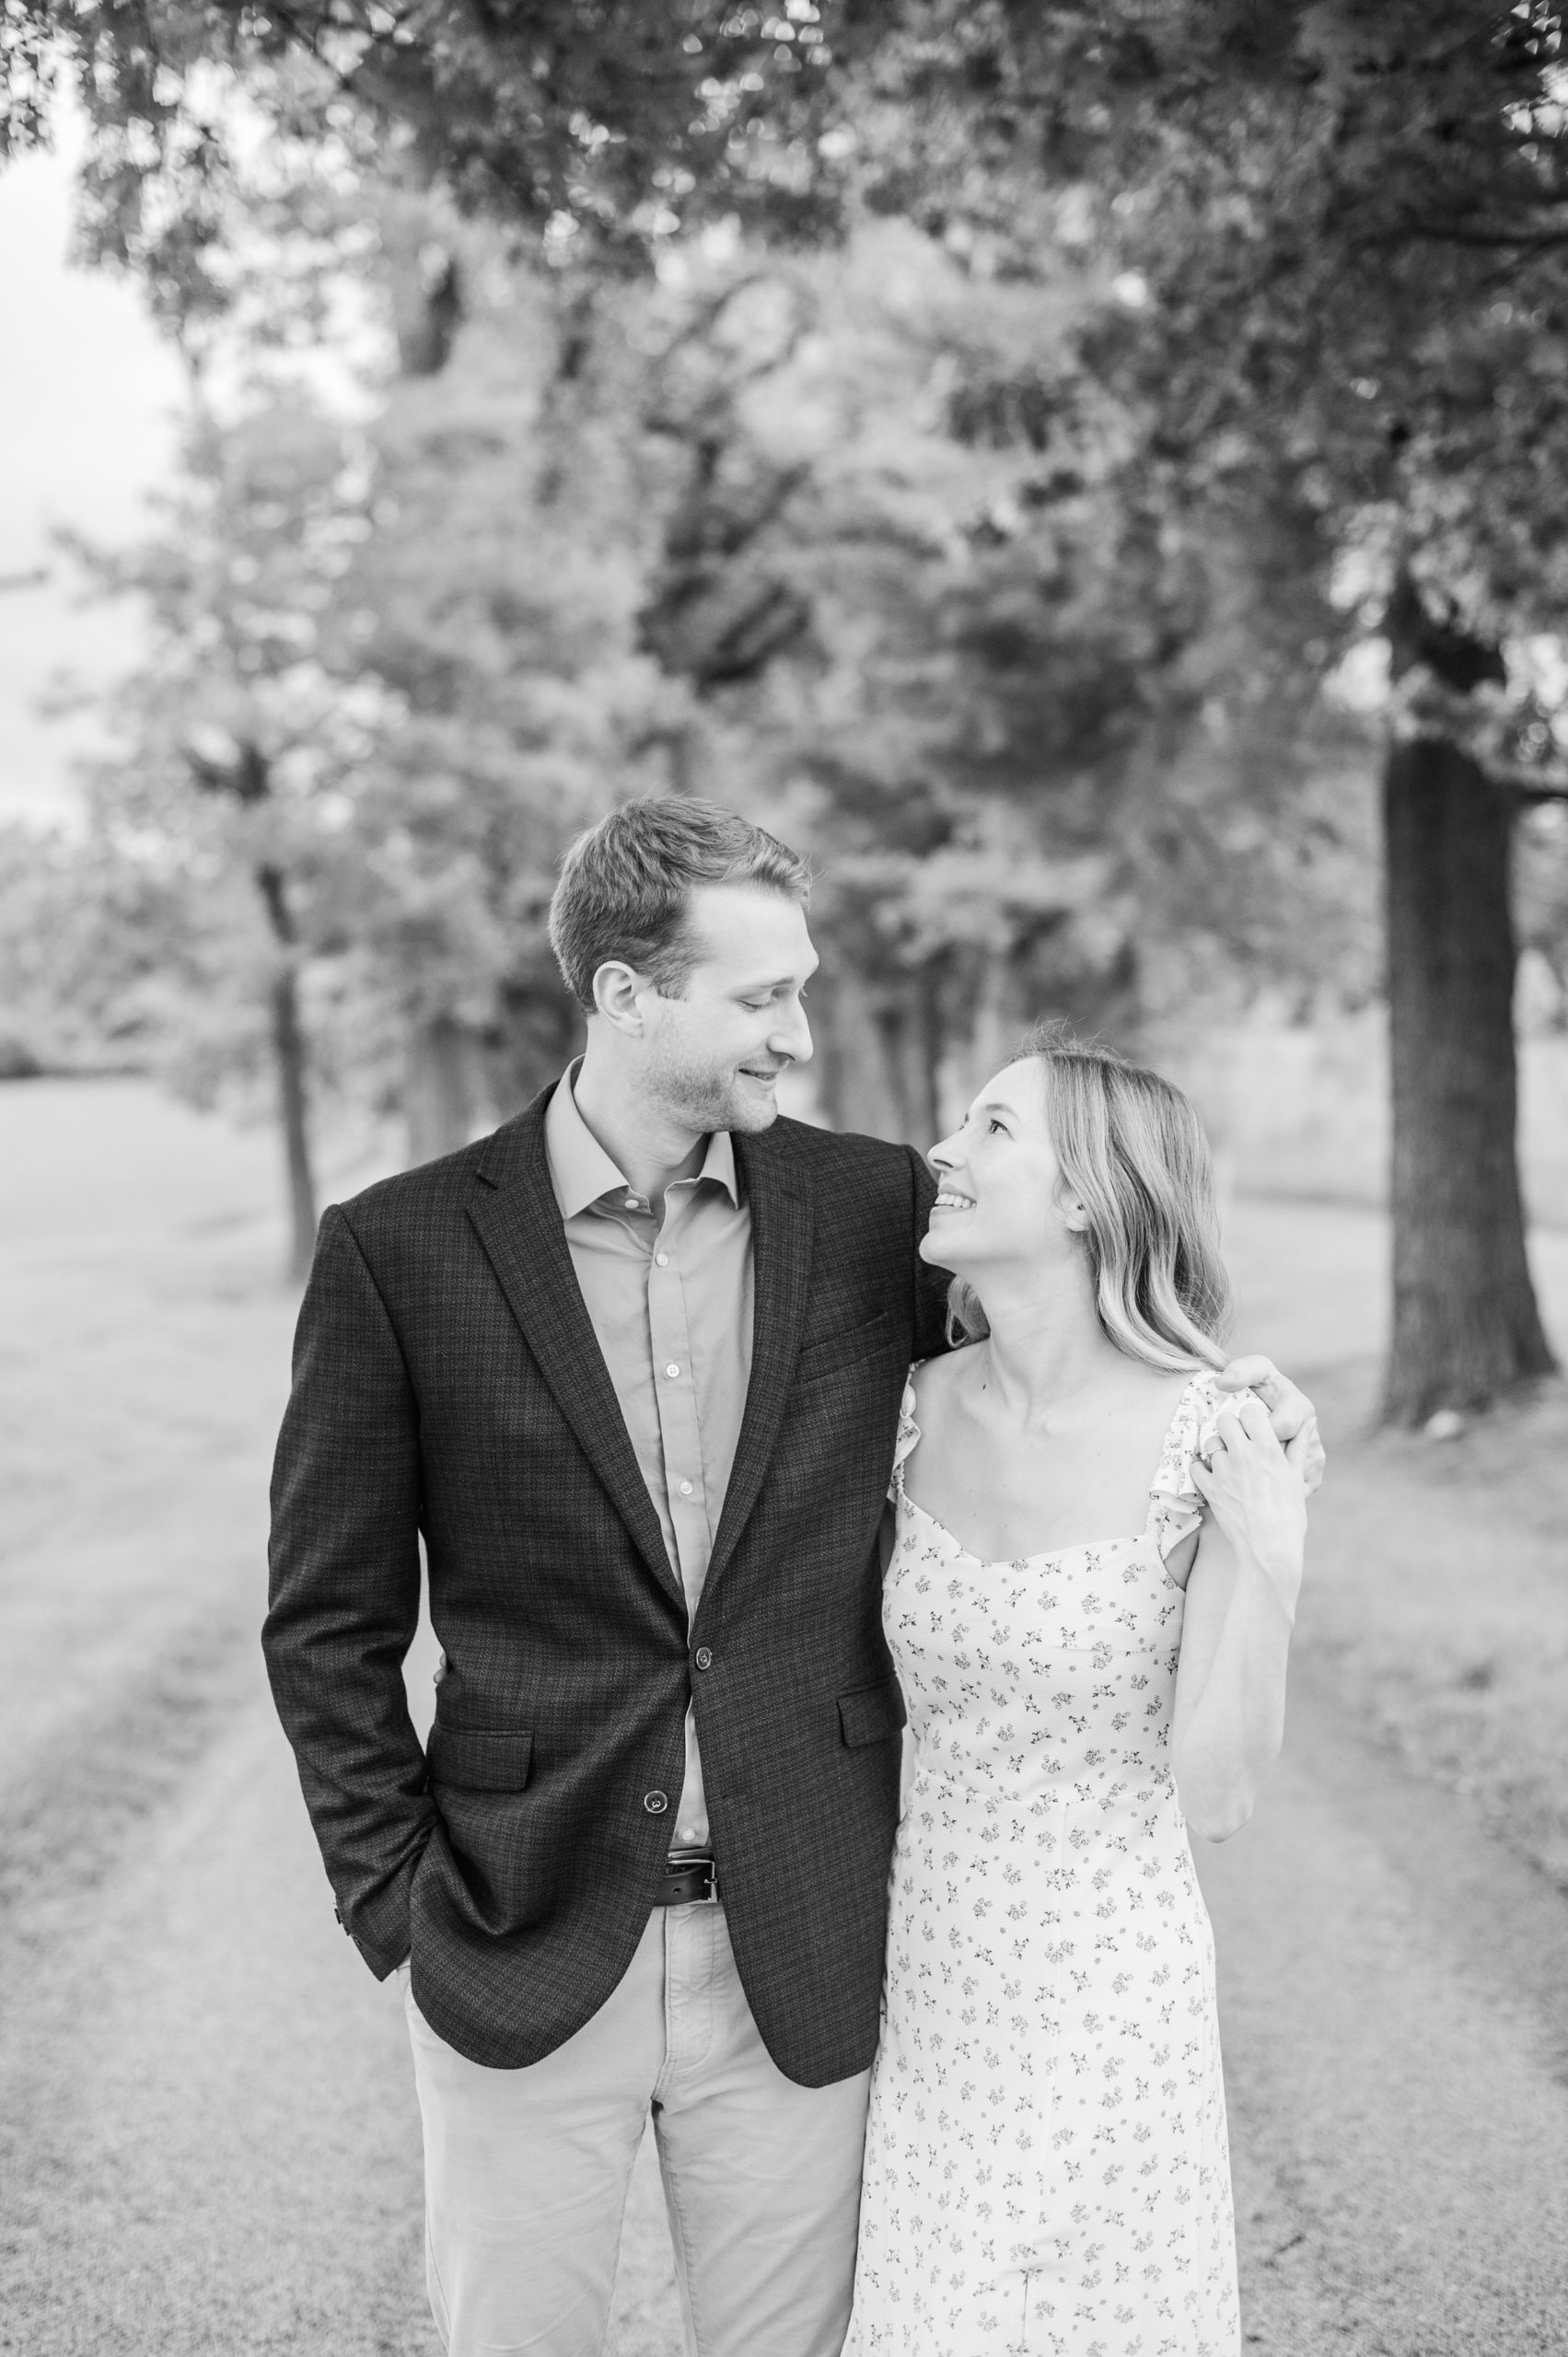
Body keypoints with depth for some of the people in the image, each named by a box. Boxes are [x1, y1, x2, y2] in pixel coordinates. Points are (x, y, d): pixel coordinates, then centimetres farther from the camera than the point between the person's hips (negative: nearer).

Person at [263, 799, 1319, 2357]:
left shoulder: (872, 1208, -1)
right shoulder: (401, 1249, -6)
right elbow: (330, 1623, -1)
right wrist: (396, 1900, -3)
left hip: (801, 1962, 2)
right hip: (524, 1955, -1)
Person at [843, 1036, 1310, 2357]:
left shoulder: (1226, 1440, -17)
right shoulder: (920, 1412, -3)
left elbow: (1213, 1795, -16)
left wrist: (1270, 1564, -27)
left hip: (1114, 1990, -4)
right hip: (933, 1985, 4)